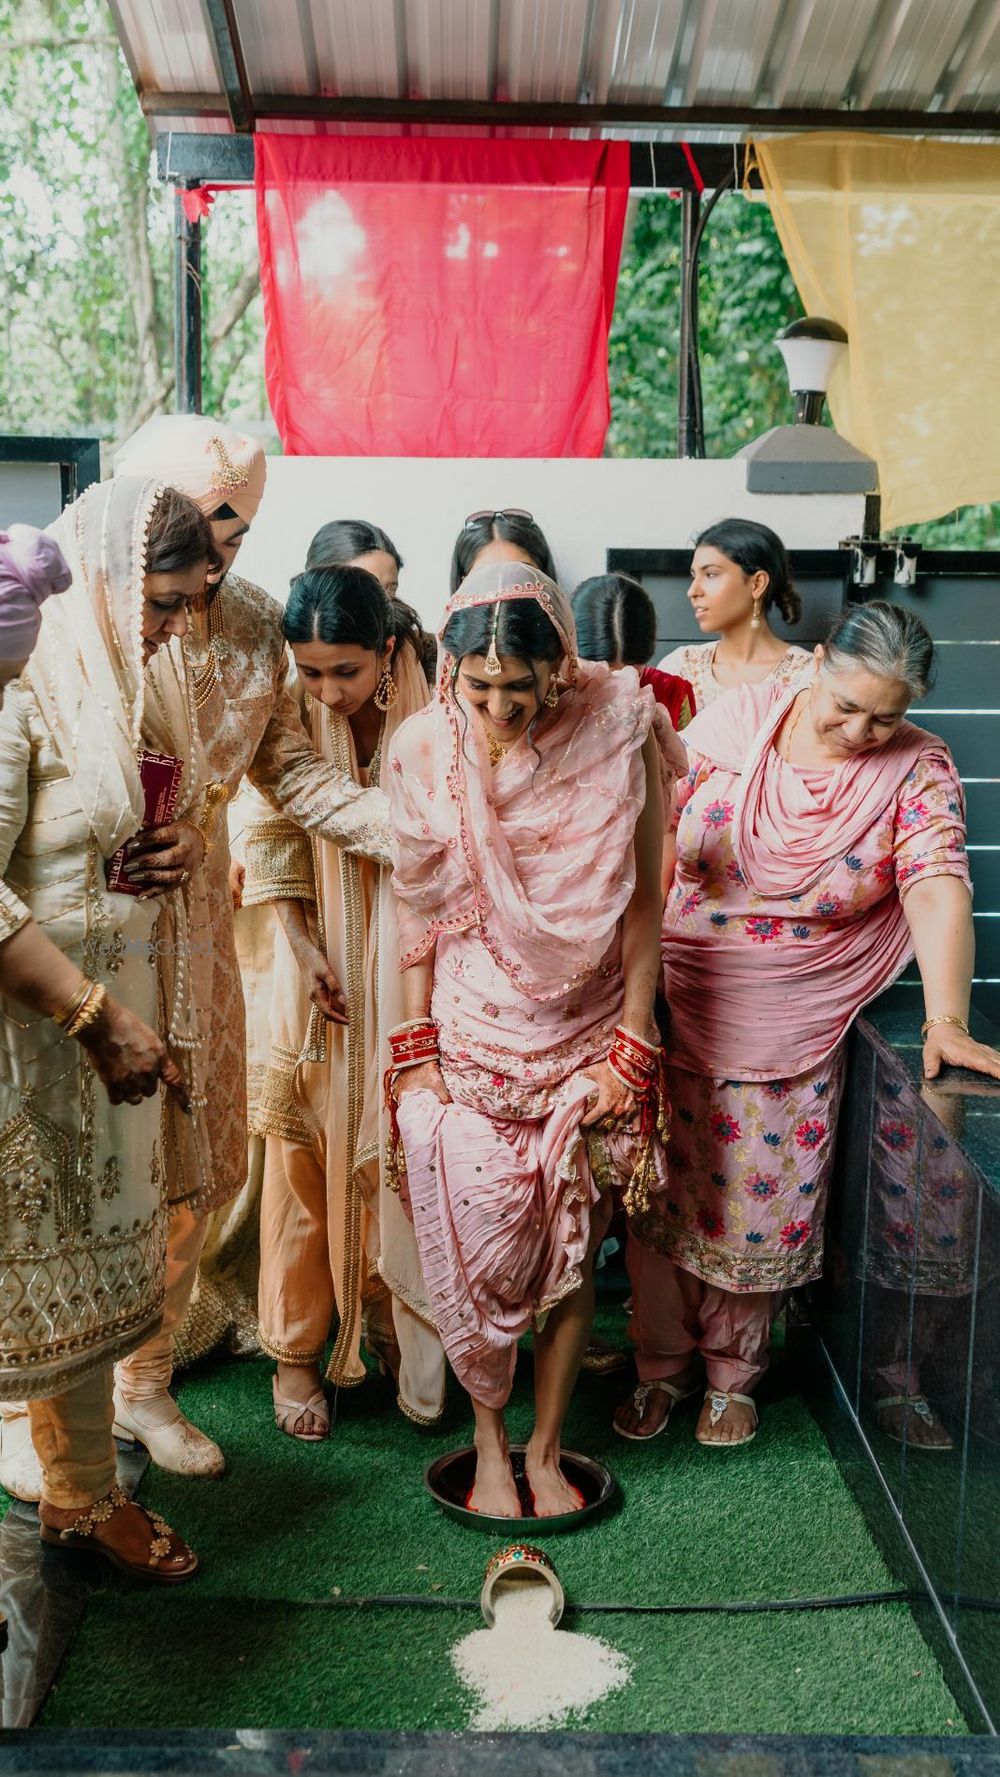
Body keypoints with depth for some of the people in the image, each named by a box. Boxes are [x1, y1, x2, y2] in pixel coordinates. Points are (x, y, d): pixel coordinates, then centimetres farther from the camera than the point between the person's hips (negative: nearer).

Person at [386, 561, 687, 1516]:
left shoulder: (618, 732, -11)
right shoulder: (423, 746, -7)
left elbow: (642, 902, -5)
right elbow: (417, 906, 0)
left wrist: (631, 1048, -5)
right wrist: (415, 1051, -1)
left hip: (583, 1037, 0)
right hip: (468, 1036, 1)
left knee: (569, 1250, 7)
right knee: (474, 1249, 1)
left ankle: (546, 1450, 27)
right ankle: (489, 1444, 25)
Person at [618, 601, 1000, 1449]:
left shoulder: (917, 769, -8)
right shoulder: (735, 719, -5)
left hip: (796, 1030, -1)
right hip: (680, 1004, 1)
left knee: (761, 1202, 8)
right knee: (663, 1189, 8)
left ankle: (733, 1373, 33)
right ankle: (663, 1363, 31)